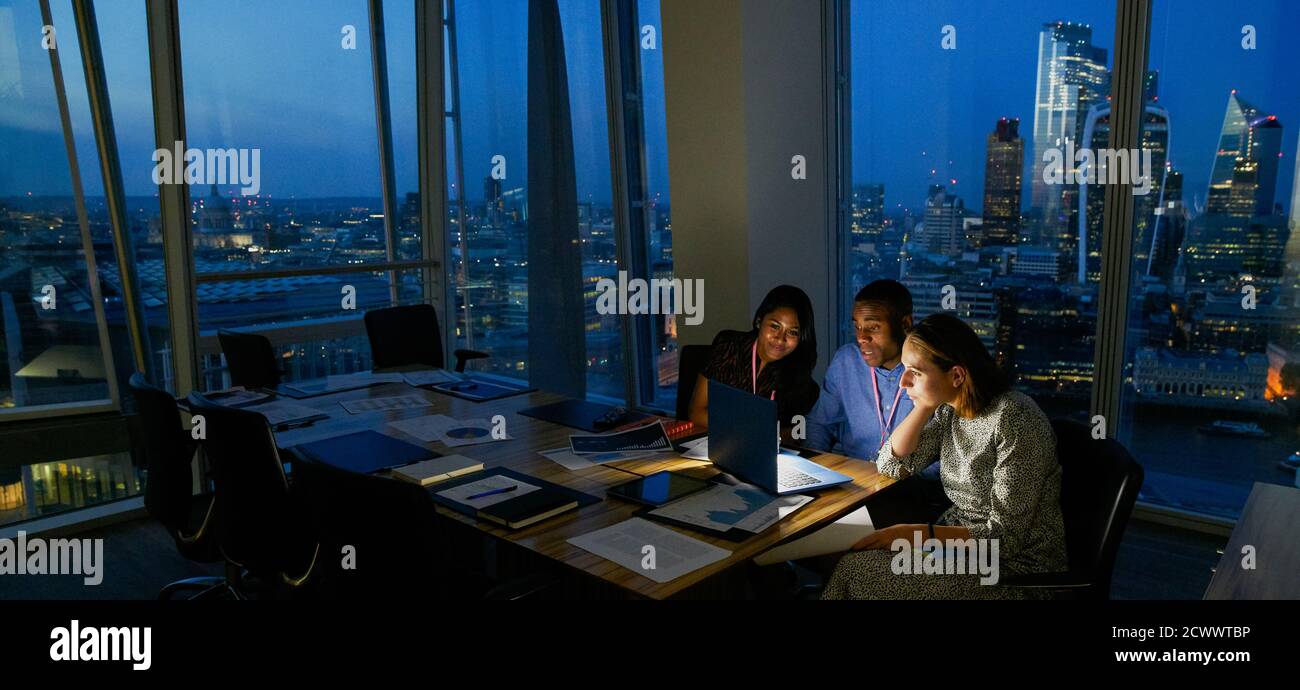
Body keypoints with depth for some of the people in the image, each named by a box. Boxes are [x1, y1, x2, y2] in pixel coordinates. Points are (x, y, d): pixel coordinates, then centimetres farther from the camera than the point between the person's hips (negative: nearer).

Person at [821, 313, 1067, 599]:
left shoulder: (1014, 420, -22)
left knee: (862, 575, -18)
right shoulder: (950, 408, 1)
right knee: (854, 563, -13)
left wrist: (917, 534, -25)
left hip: (1013, 567, -7)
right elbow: (890, 465, 2)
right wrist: (926, 405, -7)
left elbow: (1006, 536, -22)